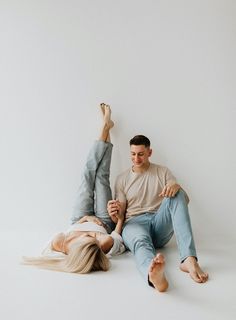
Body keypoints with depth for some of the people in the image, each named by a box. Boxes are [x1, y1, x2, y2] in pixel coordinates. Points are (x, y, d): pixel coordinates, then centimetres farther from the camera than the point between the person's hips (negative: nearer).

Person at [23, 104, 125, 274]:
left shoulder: (58, 243, -45)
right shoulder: (106, 244, -47)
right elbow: (116, 238, -21)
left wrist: (84, 218, -23)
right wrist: (120, 219, -8)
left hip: (80, 221, 1)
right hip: (105, 223, -1)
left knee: (90, 172, 1)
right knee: (101, 174, -1)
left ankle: (106, 126, 24)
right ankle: (106, 127, 24)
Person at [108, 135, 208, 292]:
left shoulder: (163, 172, 13)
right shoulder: (122, 179, 13)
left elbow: (185, 201, 4)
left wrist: (177, 187, -20)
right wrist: (114, 214, -17)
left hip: (160, 224, 1)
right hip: (135, 223, -1)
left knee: (177, 194, -26)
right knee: (141, 240, -38)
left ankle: (189, 259, -42)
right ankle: (153, 273, -74)